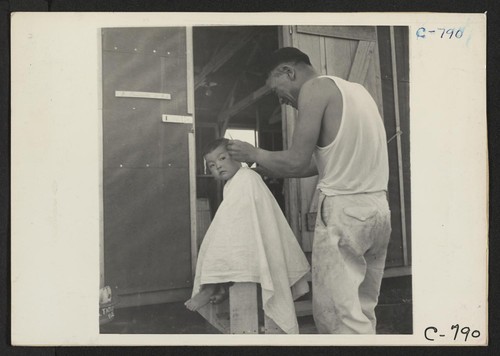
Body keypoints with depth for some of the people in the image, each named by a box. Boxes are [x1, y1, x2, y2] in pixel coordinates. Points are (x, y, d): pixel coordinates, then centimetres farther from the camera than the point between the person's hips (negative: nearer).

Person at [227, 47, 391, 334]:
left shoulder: (314, 88, -4)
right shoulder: (356, 89, 19)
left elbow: (296, 162, -10)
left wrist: (254, 154, 7)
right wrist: (271, 169, 23)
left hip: (344, 209, -8)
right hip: (379, 207, 9)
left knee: (336, 312, -3)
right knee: (362, 310, 13)